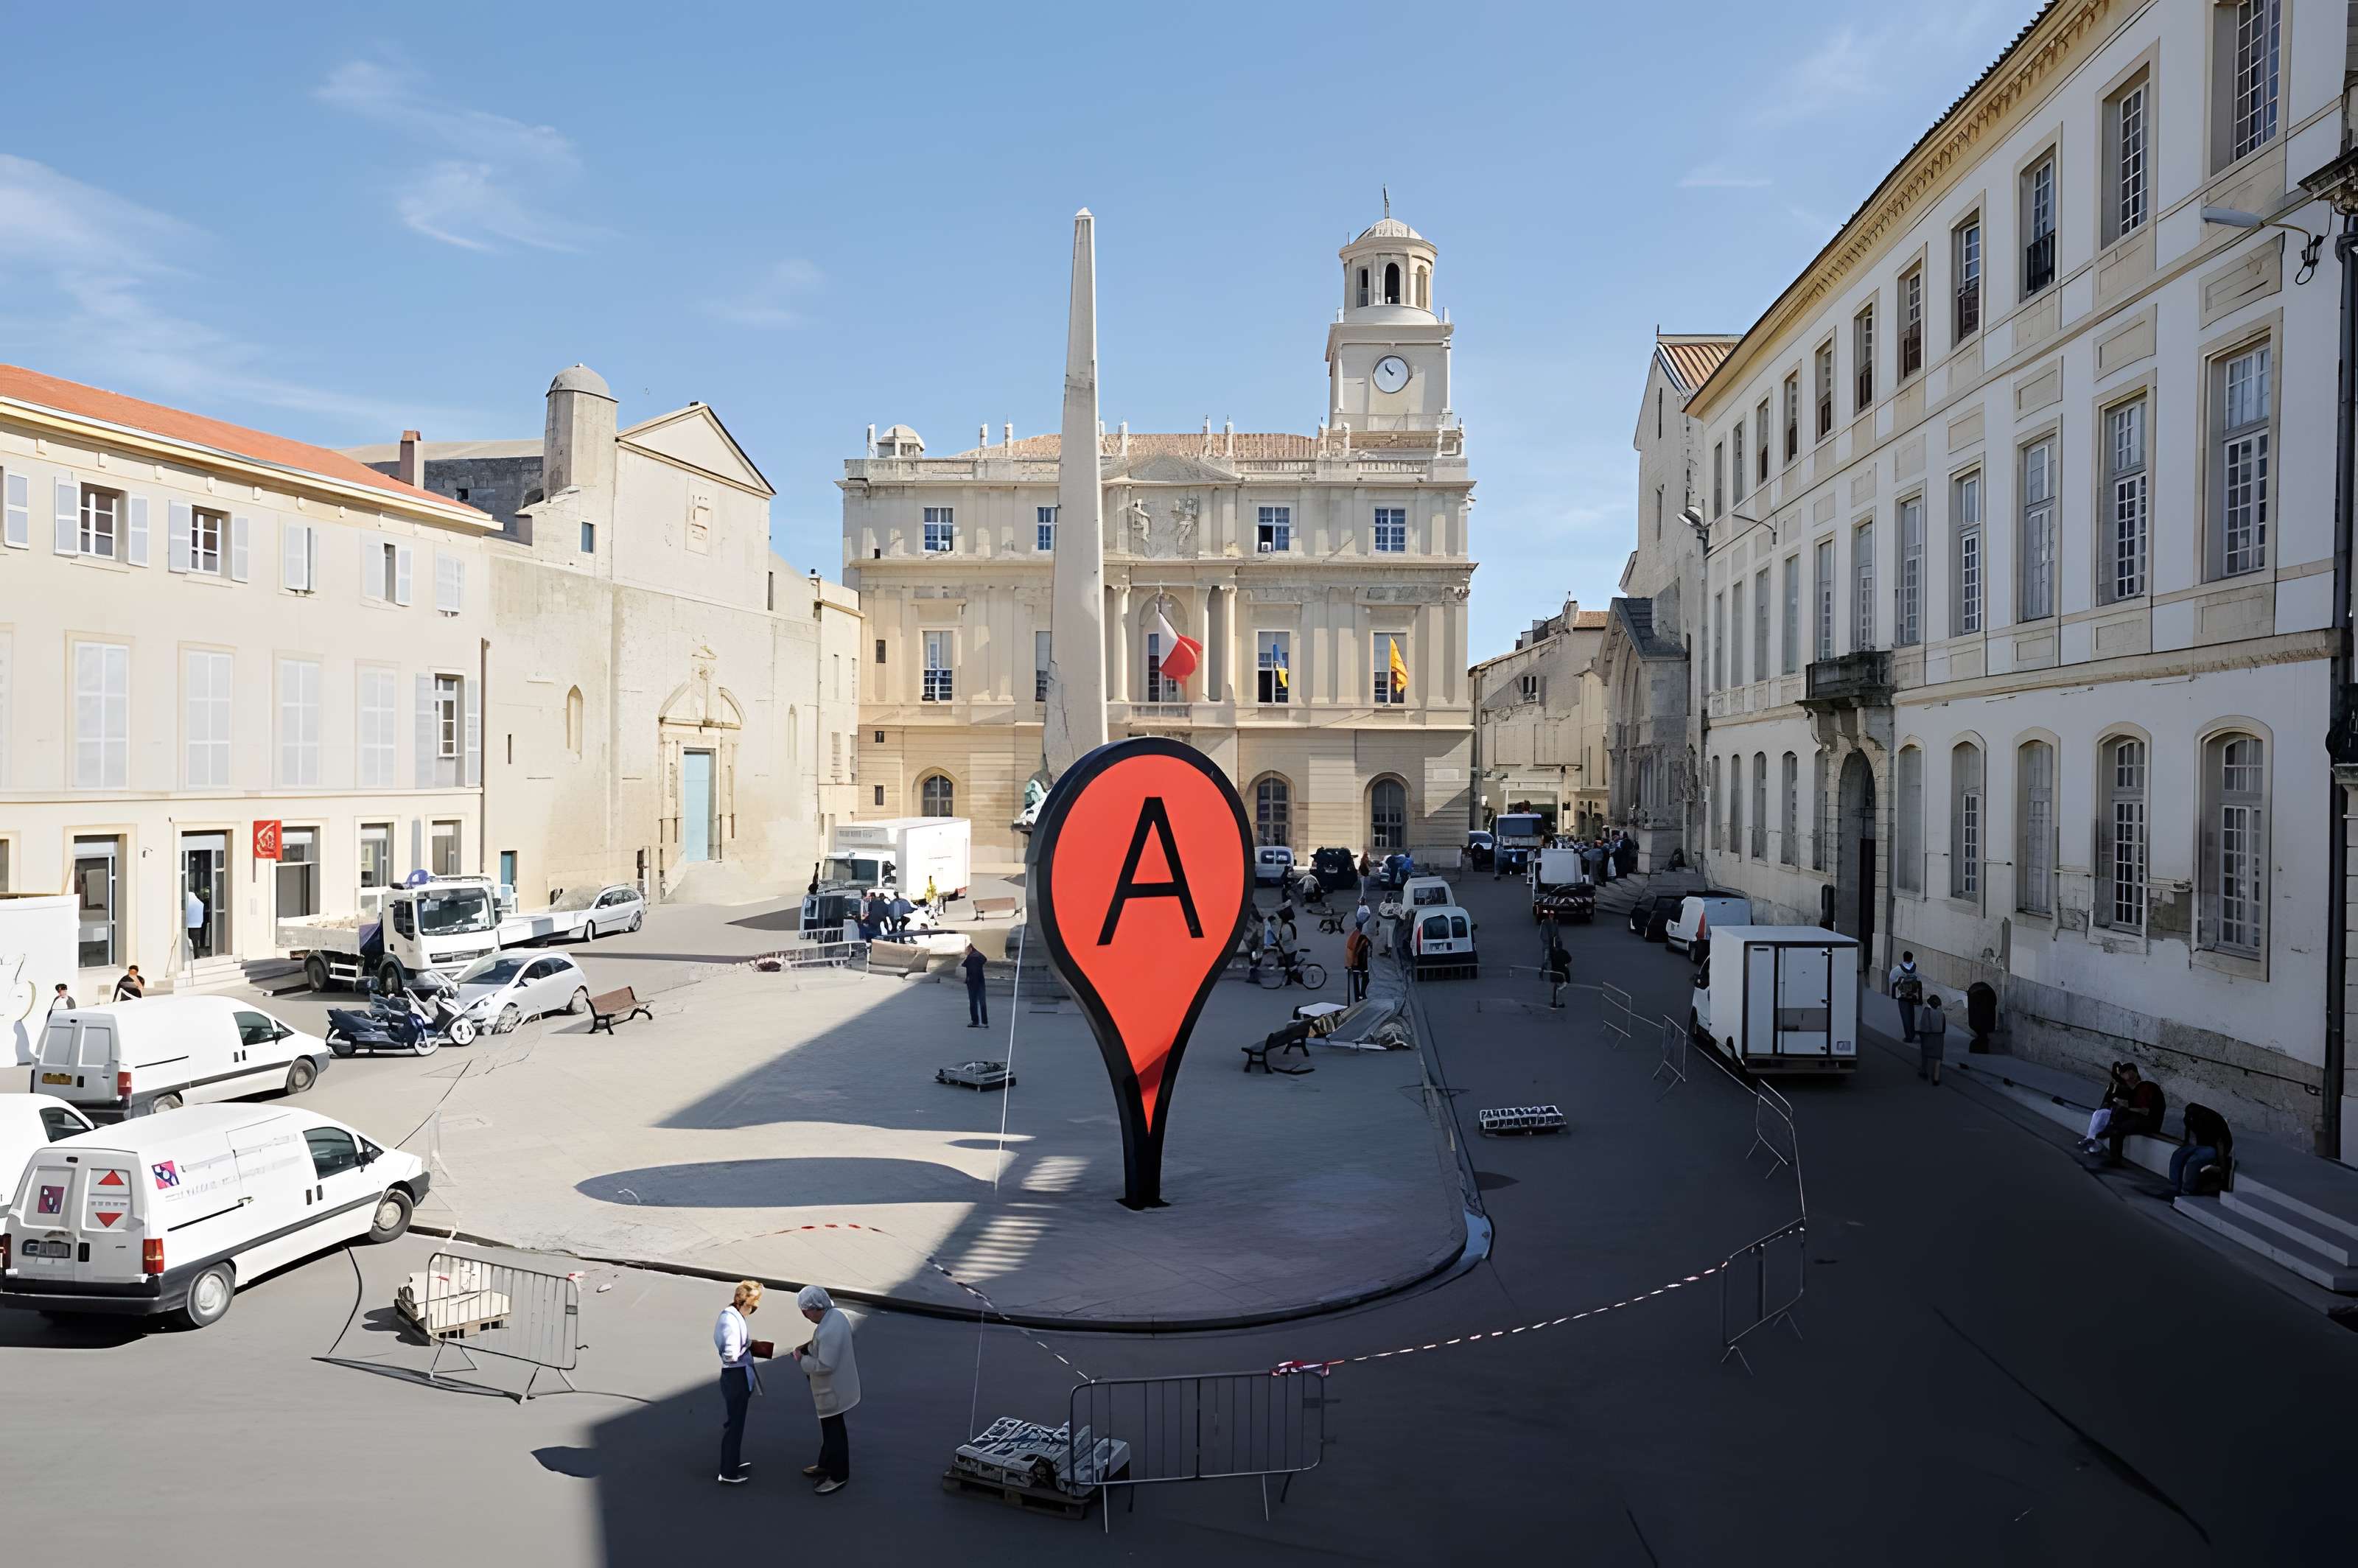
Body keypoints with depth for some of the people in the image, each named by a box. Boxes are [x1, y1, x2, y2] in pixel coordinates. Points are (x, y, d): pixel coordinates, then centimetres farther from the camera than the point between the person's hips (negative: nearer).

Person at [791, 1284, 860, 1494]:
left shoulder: (828, 1331, -35)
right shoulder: (836, 1314, -3)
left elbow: (825, 1365, -32)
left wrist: (802, 1360, -19)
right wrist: (810, 1348, 3)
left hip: (832, 1391, -10)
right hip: (835, 1387, 10)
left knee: (834, 1432, 8)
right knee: (830, 1429, 25)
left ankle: (839, 1476, 24)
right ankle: (826, 1465, 42)